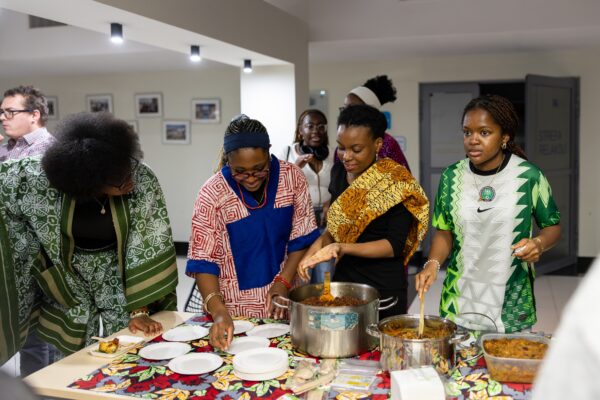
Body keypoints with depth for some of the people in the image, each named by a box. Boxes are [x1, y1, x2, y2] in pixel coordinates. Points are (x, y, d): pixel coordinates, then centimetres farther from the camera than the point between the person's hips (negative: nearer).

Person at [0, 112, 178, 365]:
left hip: (123, 277, 0)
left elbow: (149, 246, -21)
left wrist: (139, 310, -23)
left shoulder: (144, 182, -25)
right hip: (68, 282, 1)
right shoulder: (41, 179, -23)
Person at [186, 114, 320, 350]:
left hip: (284, 304, 2)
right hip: (236, 310, -2)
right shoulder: (212, 194, -16)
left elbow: (302, 238, -1)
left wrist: (284, 282, -12)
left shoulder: (292, 178, -9)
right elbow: (203, 262, -15)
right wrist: (219, 312, -28)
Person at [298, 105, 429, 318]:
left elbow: (394, 246, -15)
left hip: (383, 290, -5)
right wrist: (320, 244, -5)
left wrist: (344, 248, -26)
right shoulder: (339, 172, 2)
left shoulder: (396, 182, -14)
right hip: (342, 281, 5)